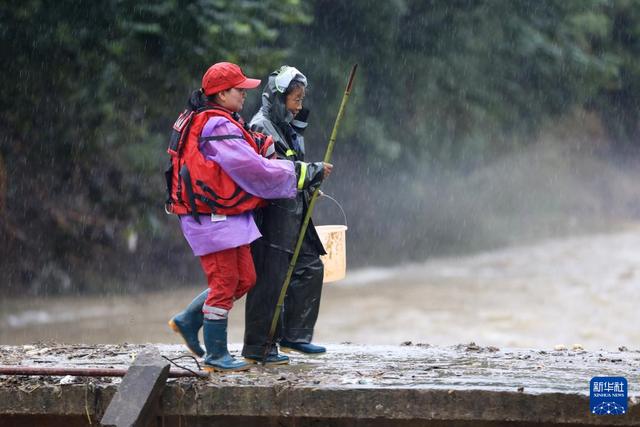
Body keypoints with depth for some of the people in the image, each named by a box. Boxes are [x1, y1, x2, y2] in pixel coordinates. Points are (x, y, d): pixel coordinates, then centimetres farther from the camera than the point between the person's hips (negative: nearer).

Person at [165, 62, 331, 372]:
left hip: (227, 217, 10)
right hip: (212, 219, -10)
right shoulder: (217, 127, -18)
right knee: (224, 284, -4)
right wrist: (302, 173, -11)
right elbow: (255, 169, -20)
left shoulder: (201, 120, 15)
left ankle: (188, 320, 23)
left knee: (244, 280, 14)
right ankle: (216, 356, 5)